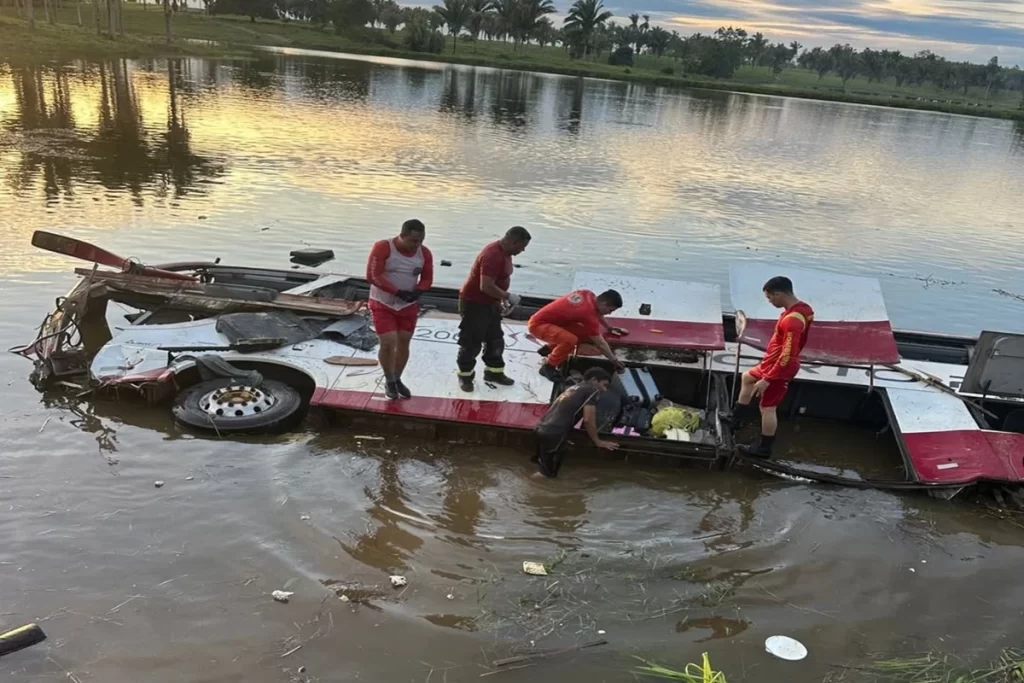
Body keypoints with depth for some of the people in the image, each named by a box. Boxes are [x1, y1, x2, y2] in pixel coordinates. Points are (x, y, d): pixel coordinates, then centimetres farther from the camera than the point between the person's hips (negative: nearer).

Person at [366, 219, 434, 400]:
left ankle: (397, 379, 31)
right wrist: (398, 292, -28)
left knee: (403, 343, 10)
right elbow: (373, 276, -22)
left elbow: (427, 278, 3)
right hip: (382, 304, -4)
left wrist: (417, 291, -20)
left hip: (408, 306, 4)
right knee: (388, 342, -12)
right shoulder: (382, 248, -20)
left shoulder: (424, 253, -6)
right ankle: (389, 381, 11)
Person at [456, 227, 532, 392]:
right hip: (474, 303, -10)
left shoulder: (505, 252, 3)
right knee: (471, 342, 2)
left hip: (490, 303, 10)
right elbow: (486, 286, -34)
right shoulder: (492, 255, -29)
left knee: (495, 339, 17)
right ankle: (465, 376, 17)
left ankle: (494, 372, 31)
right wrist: (508, 296, -22)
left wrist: (503, 298, 8)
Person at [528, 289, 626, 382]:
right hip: (538, 324, -10)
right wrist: (614, 360, -7)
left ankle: (551, 347, 21)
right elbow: (600, 343, -17)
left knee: (585, 333, 3)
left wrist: (609, 328, 34)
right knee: (571, 339, -33)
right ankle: (548, 366, -11)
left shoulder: (588, 294, 0)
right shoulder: (588, 313, -25)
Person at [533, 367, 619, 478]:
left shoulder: (573, 388, 26)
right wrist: (598, 442, 7)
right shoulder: (592, 390, 2)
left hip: (541, 430, 8)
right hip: (553, 435, -8)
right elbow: (588, 420, -4)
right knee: (549, 474, 1)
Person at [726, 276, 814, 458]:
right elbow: (800, 342, 13)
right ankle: (738, 417, 39)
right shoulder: (802, 308, -3)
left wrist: (767, 380, -28)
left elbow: (787, 357, -34)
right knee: (747, 377, 28)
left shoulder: (791, 320, -34)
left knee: (767, 408, 4)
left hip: (779, 369, -10)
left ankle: (763, 448, 20)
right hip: (774, 363, 10)